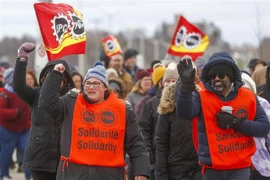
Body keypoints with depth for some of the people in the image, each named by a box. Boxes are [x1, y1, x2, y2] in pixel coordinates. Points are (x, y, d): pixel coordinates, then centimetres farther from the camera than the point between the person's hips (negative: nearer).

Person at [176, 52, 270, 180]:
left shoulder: (248, 97, 2)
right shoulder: (201, 97, -3)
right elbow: (184, 113, -24)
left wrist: (236, 123, -14)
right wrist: (187, 85, -40)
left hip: (240, 168, -1)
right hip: (212, 169, 1)